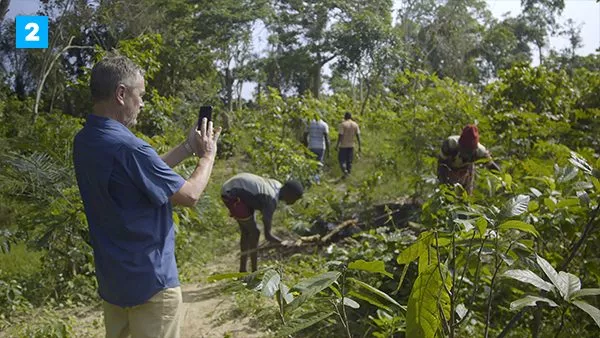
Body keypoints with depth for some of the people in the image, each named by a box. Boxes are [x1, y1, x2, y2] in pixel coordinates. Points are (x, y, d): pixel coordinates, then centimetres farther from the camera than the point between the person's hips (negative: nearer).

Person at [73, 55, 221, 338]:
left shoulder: (84, 142, 1)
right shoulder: (127, 147, -27)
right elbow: (190, 195, -17)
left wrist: (187, 147, 11)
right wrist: (207, 155, -2)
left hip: (111, 278, 9)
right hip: (149, 280, -9)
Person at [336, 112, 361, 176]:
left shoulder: (343, 124, -10)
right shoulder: (355, 124, 2)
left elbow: (340, 135, -15)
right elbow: (358, 136, -1)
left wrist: (337, 145, -9)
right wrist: (359, 147, 2)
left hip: (343, 145, -4)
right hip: (351, 145, 4)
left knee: (342, 160, 3)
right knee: (349, 161, 11)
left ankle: (345, 172, -16)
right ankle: (348, 173, 12)